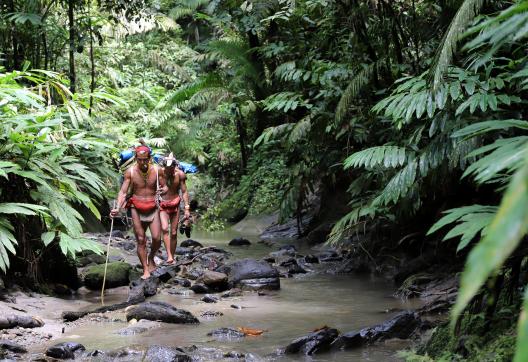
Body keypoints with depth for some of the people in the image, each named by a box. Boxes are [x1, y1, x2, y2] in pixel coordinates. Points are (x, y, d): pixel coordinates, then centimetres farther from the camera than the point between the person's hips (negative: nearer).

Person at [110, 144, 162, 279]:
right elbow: (123, 191, -5)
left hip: (153, 207, 0)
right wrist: (118, 208, -18)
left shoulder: (157, 170, -3)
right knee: (141, 240, -2)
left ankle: (151, 258, 18)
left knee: (157, 238, -11)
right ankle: (145, 269, 6)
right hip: (137, 208, 0)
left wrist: (161, 191, -12)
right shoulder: (130, 172, -5)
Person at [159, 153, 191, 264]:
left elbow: (184, 192, -2)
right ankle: (169, 256, -24)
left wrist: (187, 209, -6)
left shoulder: (180, 174, -9)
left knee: (174, 233, 5)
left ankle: (172, 257, 16)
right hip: (162, 206, -2)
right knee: (165, 229, -21)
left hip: (175, 205, 2)